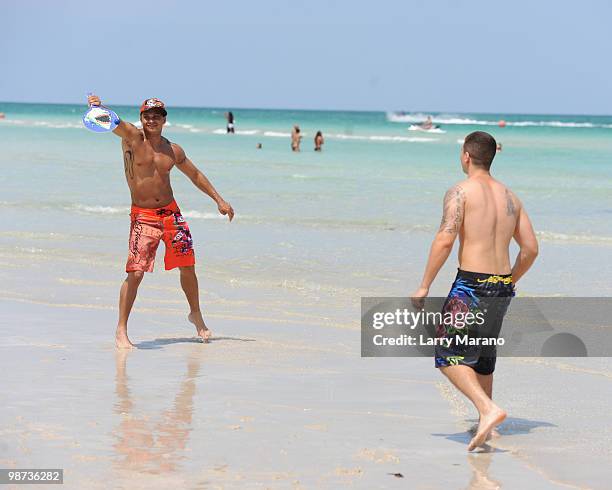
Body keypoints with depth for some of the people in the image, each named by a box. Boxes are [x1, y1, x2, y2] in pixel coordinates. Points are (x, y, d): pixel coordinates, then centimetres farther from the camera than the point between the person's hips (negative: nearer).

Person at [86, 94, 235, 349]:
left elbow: (195, 174, 21)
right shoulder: (132, 137, -5)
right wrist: (98, 106, -46)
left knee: (188, 267, 8)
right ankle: (121, 330, -4)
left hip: (171, 212, 4)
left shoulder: (173, 151, 7)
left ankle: (196, 315, 32)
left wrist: (219, 199, 19)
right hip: (143, 216, -4)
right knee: (135, 272, -13)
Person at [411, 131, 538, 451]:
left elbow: (445, 240, -17)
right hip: (502, 286, 7)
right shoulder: (510, 197, 13)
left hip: (471, 284, -7)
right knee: (483, 355, 22)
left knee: (449, 356, -3)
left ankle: (488, 410, -22)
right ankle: (484, 424, 28)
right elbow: (531, 248, 13)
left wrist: (424, 286, -11)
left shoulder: (461, 191, -7)